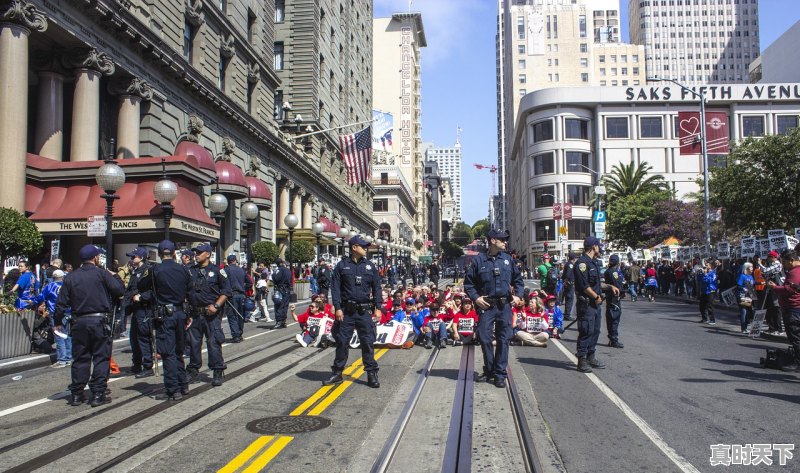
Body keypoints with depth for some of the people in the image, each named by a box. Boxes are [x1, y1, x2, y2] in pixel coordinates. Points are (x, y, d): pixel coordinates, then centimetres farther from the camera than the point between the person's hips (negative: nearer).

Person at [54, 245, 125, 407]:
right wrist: (115, 276, 9)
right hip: (100, 321, -4)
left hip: (79, 322, 4)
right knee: (101, 357, 3)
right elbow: (120, 290, -9)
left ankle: (76, 394, 16)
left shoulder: (71, 277, 6)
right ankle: (98, 394, 1)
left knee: (80, 358, 12)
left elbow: (61, 303, 4)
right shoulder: (102, 274, -5)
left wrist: (58, 321, 15)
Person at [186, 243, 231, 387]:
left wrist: (216, 306, -12)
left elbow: (226, 291, -2)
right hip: (194, 314, 4)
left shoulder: (217, 271, -1)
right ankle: (193, 371, 23)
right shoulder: (190, 271, 11)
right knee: (193, 342, 10)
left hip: (212, 314, -4)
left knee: (214, 342, -4)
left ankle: (218, 372, 4)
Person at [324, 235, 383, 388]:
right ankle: (337, 373, 17)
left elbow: (377, 288, 8)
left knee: (367, 342, 2)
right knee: (342, 341, 6)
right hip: (346, 311, -1)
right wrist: (338, 308, -9)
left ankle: (372, 373, 9)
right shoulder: (342, 266, 1)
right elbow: (335, 288, -1)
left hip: (364, 311, 1)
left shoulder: (370, 266, 7)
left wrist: (378, 308, 0)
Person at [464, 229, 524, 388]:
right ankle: (489, 370, 19)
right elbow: (468, 282, 4)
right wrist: (475, 297, -8)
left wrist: (518, 295, 3)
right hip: (486, 306, -2)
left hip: (504, 306, 2)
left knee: (503, 339, 2)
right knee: (485, 339, 0)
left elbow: (518, 279, 17)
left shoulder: (507, 259, 7)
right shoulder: (479, 260, -1)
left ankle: (499, 374, 11)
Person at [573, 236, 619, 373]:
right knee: (586, 332, -7)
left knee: (595, 331, 14)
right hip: (586, 304, -10)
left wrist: (610, 286, 19)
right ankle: (582, 361, -1)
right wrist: (596, 296, -15)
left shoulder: (592, 263, 18)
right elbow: (584, 285, -22)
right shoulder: (582, 263, -15)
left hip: (595, 303, 10)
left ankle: (591, 358, 24)